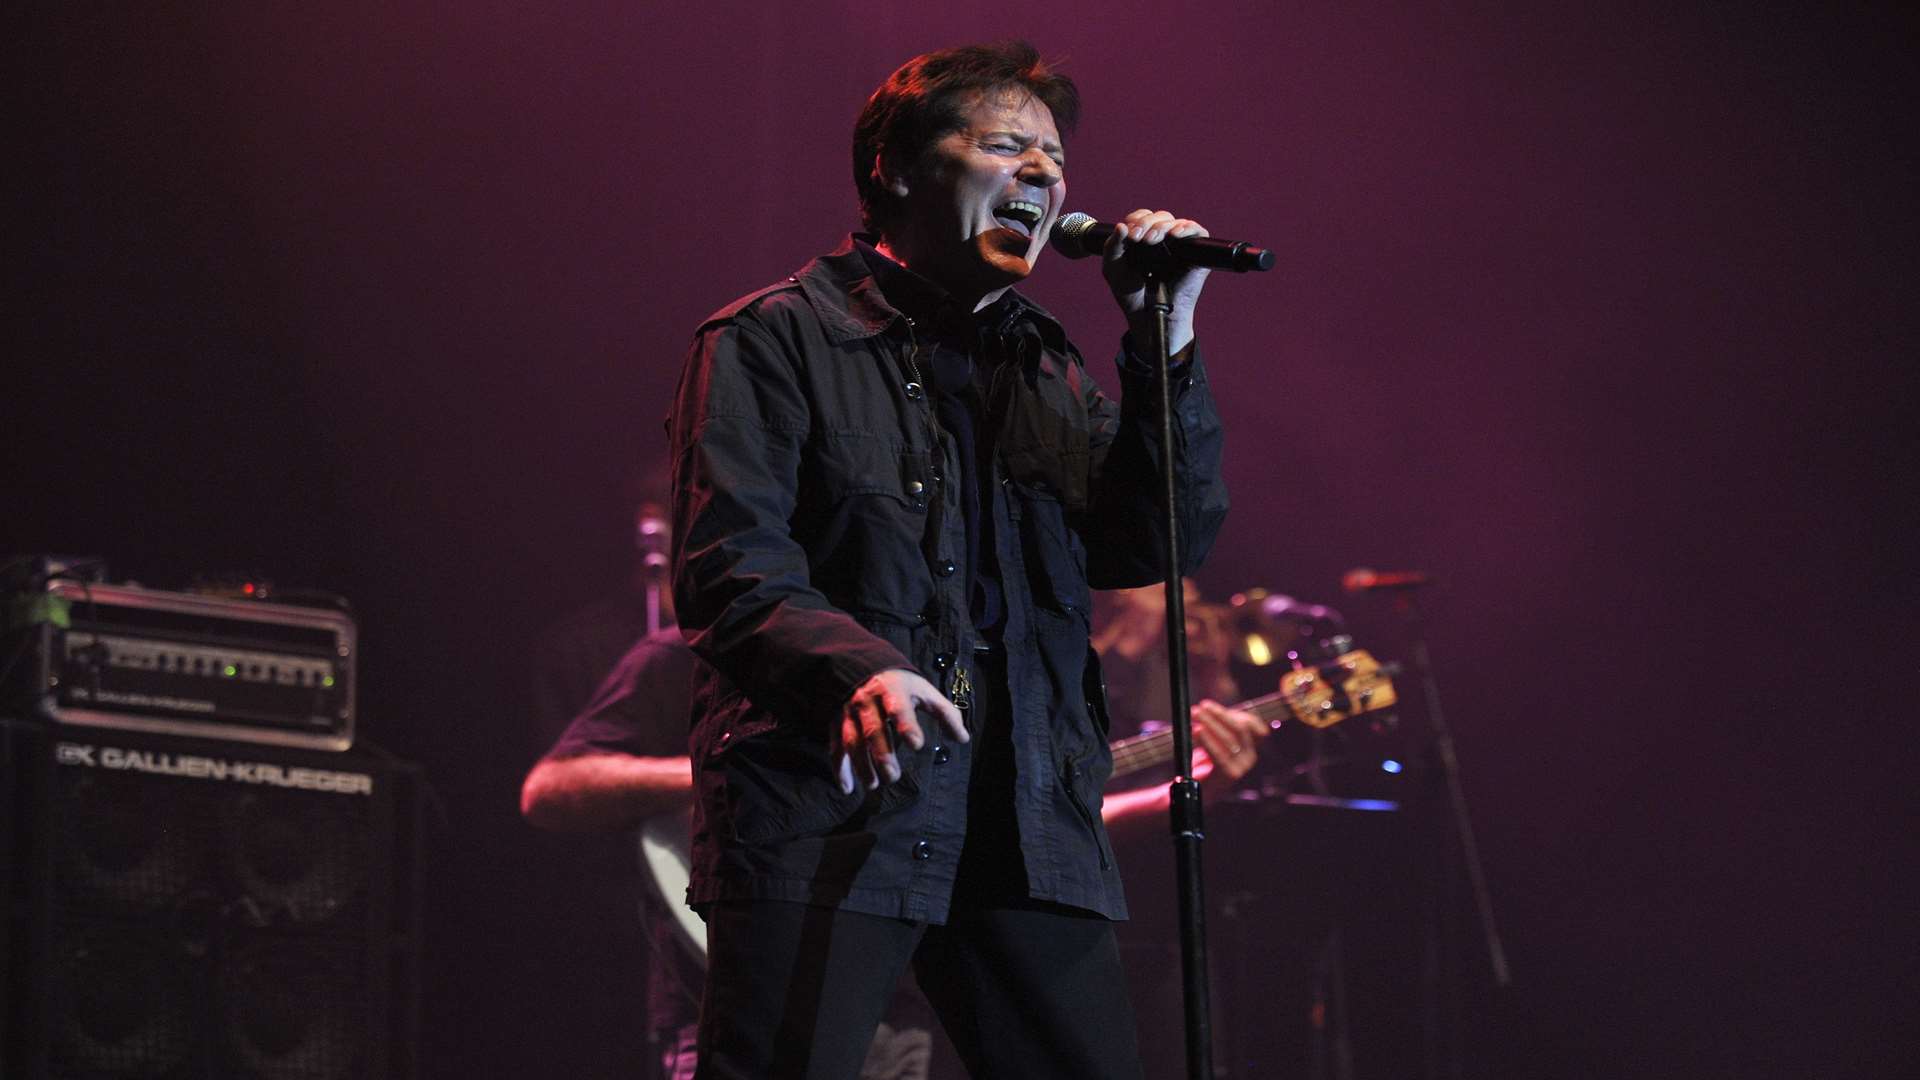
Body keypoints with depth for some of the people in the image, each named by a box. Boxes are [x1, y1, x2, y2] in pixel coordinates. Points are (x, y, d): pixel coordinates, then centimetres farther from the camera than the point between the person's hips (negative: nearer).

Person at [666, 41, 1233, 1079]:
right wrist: (853, 667, -28)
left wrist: (1166, 345, 1)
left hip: (1027, 831, 5)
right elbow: (728, 572, -9)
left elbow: (1158, 544, 11)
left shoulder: (1045, 365, 21)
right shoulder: (773, 341, 2)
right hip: (826, 817, -5)